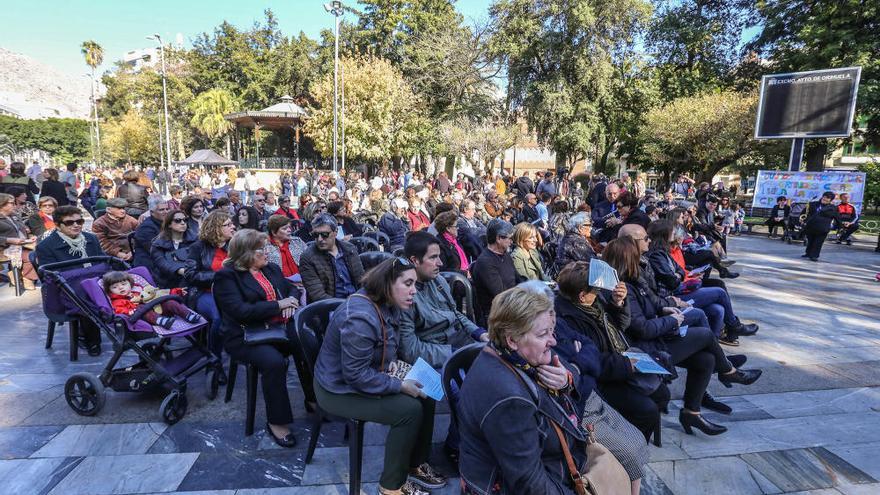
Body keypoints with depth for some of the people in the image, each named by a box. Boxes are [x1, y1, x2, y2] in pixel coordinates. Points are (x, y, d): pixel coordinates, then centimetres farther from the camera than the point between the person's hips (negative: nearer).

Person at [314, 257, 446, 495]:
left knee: (425, 396, -1)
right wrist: (399, 386, -23)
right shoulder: (360, 318, -31)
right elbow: (355, 375, -28)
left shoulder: (386, 305, -1)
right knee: (410, 409, -20)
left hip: (362, 376, 9)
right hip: (340, 390, -9)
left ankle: (416, 465, 16)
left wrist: (392, 364, 0)